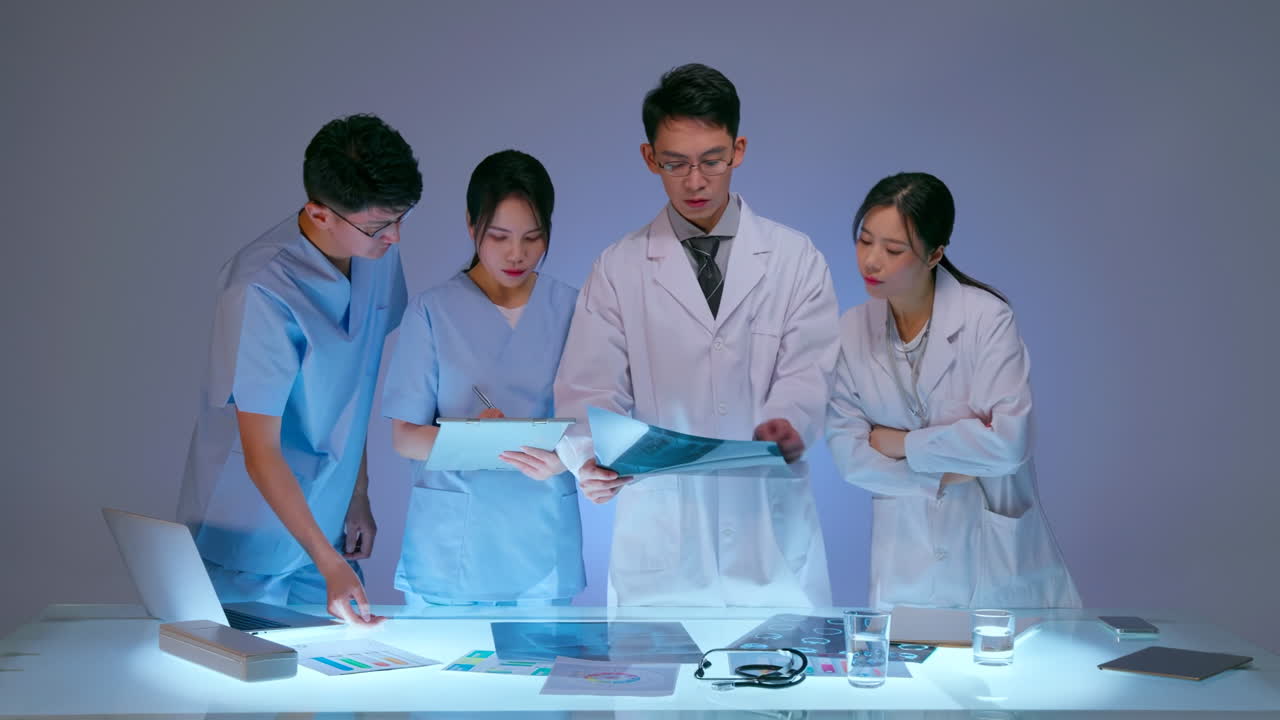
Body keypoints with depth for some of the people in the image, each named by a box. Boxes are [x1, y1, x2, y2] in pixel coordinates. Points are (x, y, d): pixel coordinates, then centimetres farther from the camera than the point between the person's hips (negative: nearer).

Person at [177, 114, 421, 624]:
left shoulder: (378, 256, -3)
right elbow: (261, 453, -24)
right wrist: (329, 565, -26)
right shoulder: (260, 291, -25)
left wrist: (358, 495, 12)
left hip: (323, 527, 6)